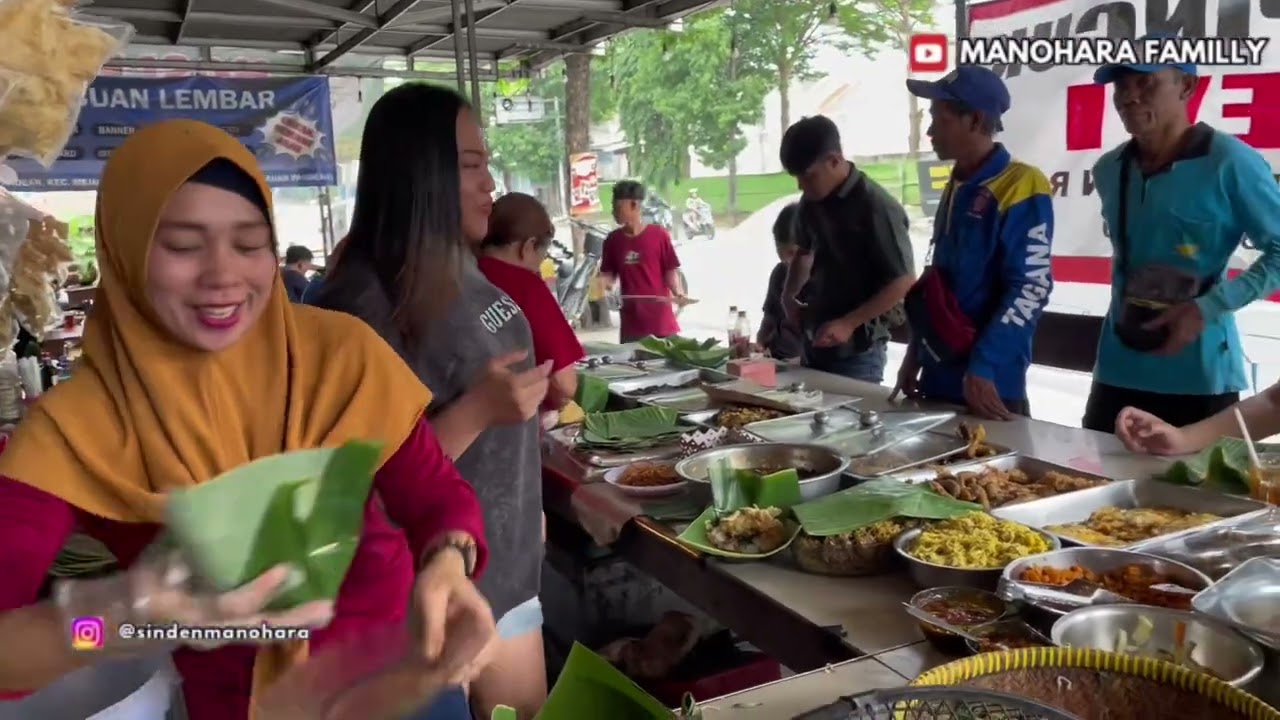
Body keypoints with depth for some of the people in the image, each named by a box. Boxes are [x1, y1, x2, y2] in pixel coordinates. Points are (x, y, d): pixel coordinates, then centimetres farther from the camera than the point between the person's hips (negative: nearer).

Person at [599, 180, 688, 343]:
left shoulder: (659, 235, -5)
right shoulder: (613, 240, 5)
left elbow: (671, 271, -1)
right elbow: (609, 274, 11)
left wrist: (679, 294, -18)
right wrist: (603, 282, -11)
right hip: (631, 324, 3)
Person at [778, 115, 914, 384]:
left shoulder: (876, 206, -16)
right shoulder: (811, 201, 3)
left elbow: (904, 281, -14)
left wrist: (849, 323, -19)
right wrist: (789, 294, 6)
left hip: (858, 349, -6)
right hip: (815, 340, 6)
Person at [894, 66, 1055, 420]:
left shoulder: (1021, 188, -12)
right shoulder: (957, 187, 12)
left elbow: (1030, 289, -17)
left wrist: (982, 369, -21)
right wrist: (915, 354, 16)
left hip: (988, 383, -7)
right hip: (938, 377, 8)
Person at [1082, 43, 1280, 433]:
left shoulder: (1229, 162, -10)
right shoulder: (1108, 170, 7)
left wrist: (1207, 308, -16)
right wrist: (1125, 306, 10)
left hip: (1199, 379, -5)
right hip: (1117, 371, 5)